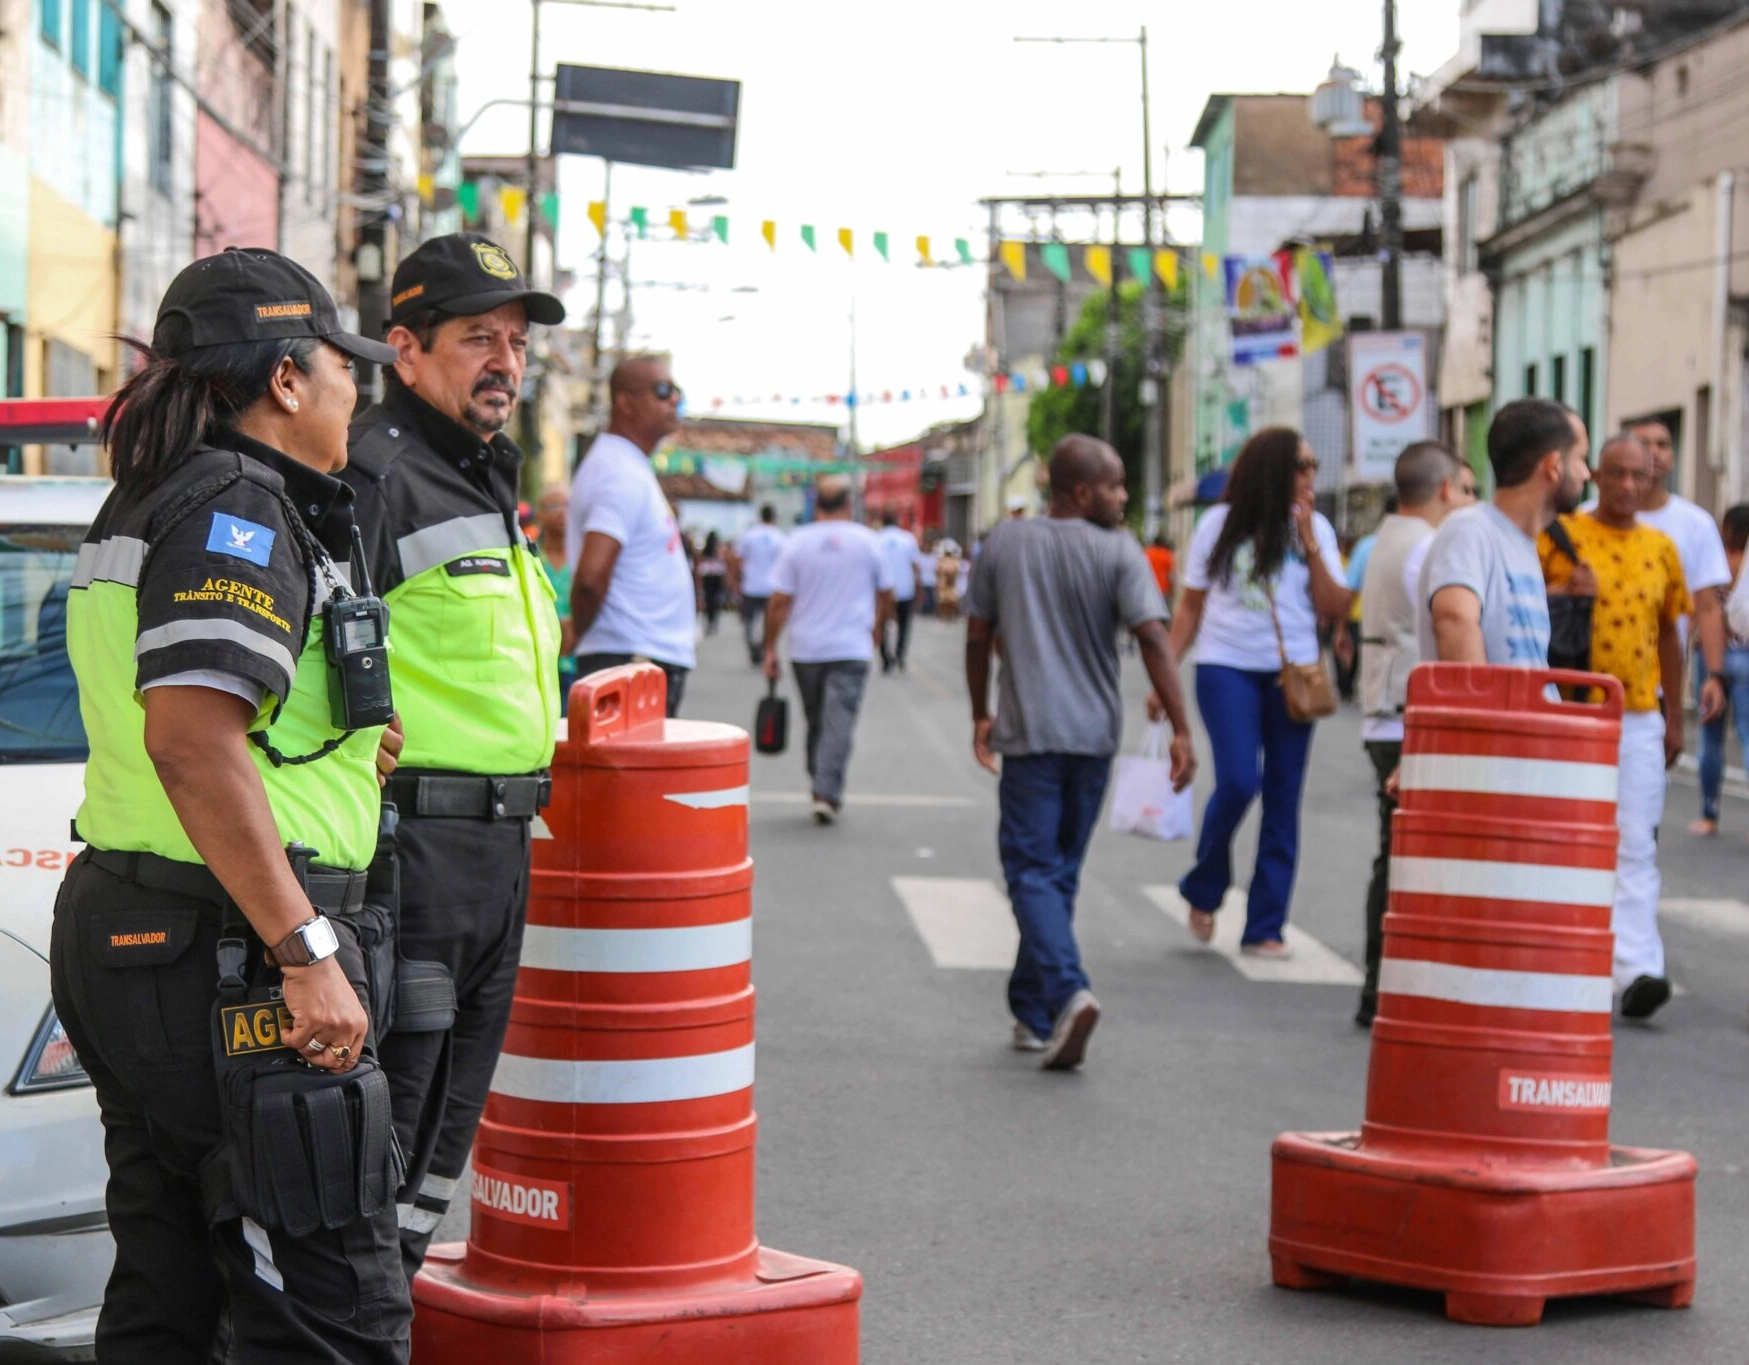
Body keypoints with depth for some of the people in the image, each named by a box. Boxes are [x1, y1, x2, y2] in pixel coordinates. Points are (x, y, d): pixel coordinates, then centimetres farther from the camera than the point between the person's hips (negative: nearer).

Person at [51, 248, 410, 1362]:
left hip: (118, 932, 11)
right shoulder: (238, 507, -14)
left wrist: (339, 744, 22)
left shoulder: (141, 505, 17)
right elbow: (191, 742, -25)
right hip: (226, 952, -11)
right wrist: (306, 954, -26)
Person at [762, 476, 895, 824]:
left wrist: (770, 649, 2)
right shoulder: (868, 541, -1)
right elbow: (886, 596, 9)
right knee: (838, 723, -6)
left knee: (815, 721, 15)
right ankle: (827, 793, -17)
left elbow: (779, 601, -4)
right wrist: (877, 629, 27)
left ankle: (823, 789, 22)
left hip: (806, 650, 1)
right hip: (851, 650, -1)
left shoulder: (798, 541, -2)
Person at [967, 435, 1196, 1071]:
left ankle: (1068, 991, -26)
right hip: (1094, 733, 1)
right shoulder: (1119, 552, -4)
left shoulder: (1004, 543, 2)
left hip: (1029, 731, -1)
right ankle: (1032, 1013, 20)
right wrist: (1180, 729, -13)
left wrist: (980, 716, 21)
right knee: (1060, 872, 14)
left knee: (1033, 870, -3)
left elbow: (978, 638, 7)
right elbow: (1152, 639, -14)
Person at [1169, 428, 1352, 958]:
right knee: (1238, 781, -16)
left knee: (1283, 798, 1)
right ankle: (1203, 891, 9)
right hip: (1227, 669, -3)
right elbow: (1192, 605, 8)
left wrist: (1310, 546, -8)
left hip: (1293, 673, 3)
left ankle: (1265, 927, 7)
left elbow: (1334, 606, 1)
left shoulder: (1315, 528, 7)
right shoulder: (1221, 525, 3)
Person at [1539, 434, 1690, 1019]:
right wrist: (1562, 594, -17)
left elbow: (1668, 635, 17)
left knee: (1635, 846, -7)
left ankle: (1638, 967, -14)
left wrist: (1674, 719, 16)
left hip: (1638, 718, 2)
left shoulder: (1661, 549, 10)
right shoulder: (1559, 536, -1)